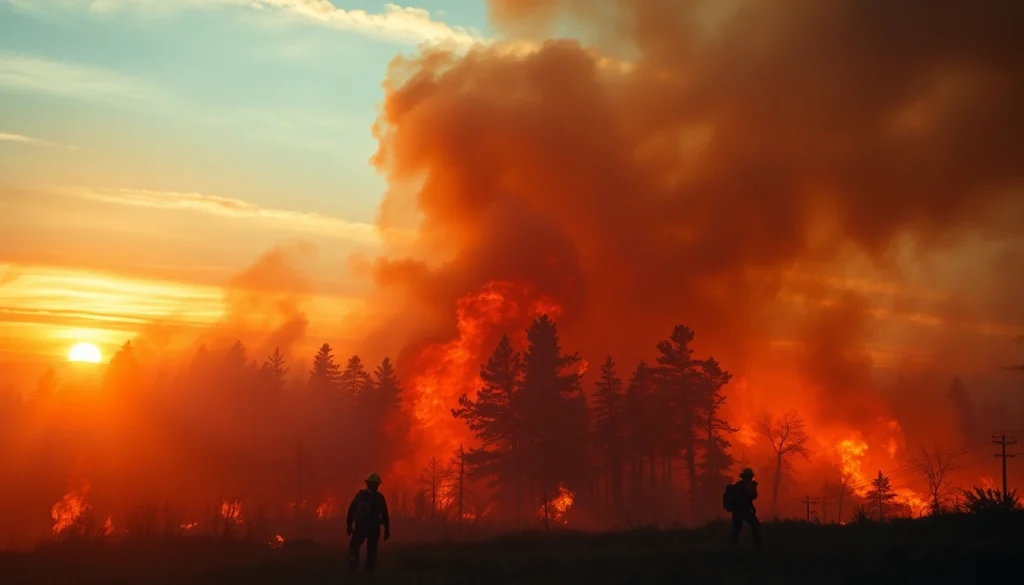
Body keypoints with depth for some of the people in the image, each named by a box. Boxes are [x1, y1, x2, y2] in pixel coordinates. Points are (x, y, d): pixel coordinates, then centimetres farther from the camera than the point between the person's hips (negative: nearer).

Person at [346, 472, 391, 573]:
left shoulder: (360, 494, 0)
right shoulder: (379, 497, -4)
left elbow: (351, 510, 0)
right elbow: (384, 514, -6)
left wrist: (349, 524, 7)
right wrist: (387, 529, 0)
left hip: (360, 526, 1)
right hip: (374, 528, 0)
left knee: (354, 546, 10)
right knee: (371, 549, 12)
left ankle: (353, 562, -17)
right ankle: (369, 569, 9)